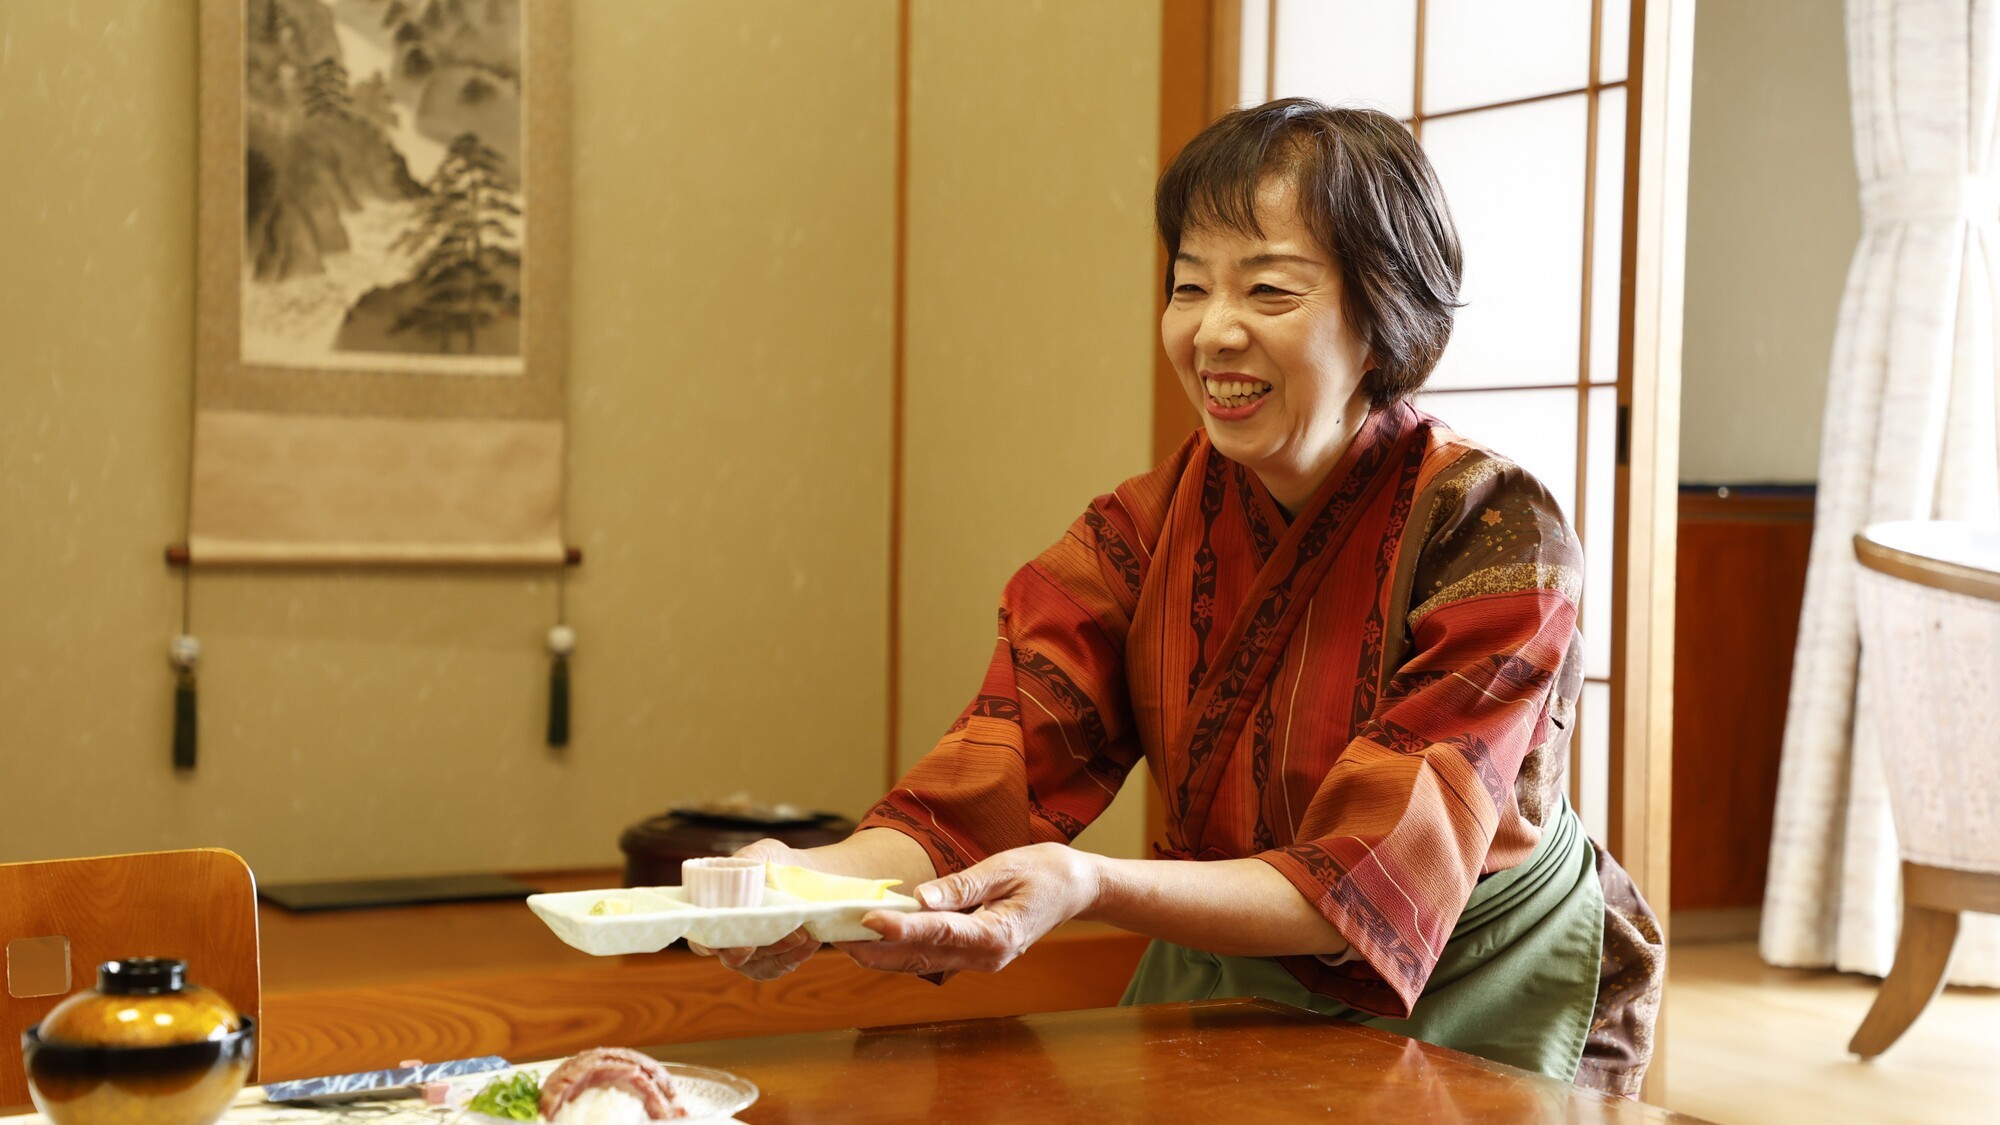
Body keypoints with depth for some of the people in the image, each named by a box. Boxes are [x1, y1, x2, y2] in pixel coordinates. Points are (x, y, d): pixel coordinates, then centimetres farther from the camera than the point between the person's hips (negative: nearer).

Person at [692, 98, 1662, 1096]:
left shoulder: (1495, 539, -18)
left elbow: (1370, 882, -26)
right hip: (1228, 991, 3)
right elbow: (971, 805, -14)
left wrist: (1090, 888, -41)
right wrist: (814, 880, -36)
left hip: (1484, 1015, -2)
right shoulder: (1143, 532, -5)